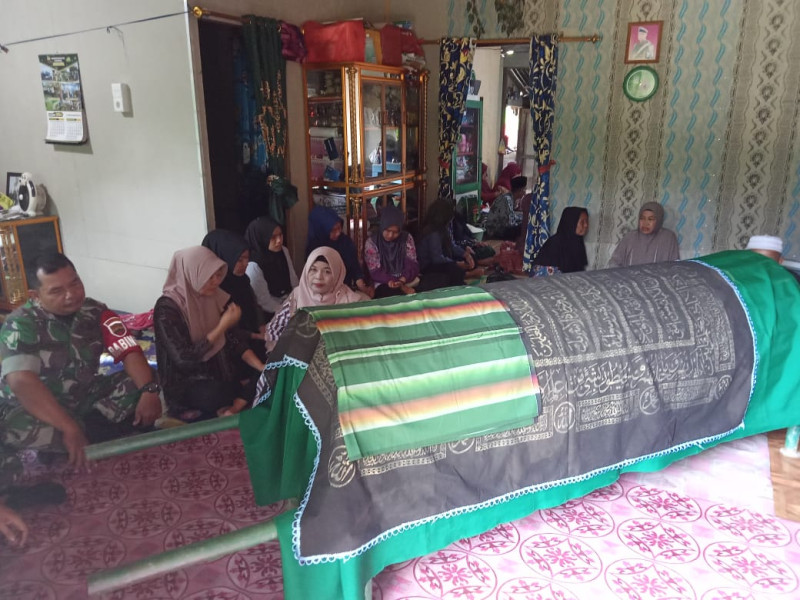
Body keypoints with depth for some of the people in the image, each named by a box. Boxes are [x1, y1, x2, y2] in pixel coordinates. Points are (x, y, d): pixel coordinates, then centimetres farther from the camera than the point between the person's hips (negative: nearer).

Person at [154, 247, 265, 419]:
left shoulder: (215, 297, 0)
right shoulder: (167, 308, -18)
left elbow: (233, 340, 2)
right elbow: (183, 359, -23)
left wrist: (263, 368, -11)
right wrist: (222, 326, -24)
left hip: (220, 371, 6)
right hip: (185, 383, -6)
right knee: (219, 394, -36)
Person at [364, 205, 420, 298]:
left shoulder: (407, 239, 4)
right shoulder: (372, 242, -4)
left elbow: (412, 265, -2)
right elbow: (375, 272, -8)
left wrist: (402, 281, -26)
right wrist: (401, 286, -23)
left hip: (407, 281, 3)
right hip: (384, 284, -3)